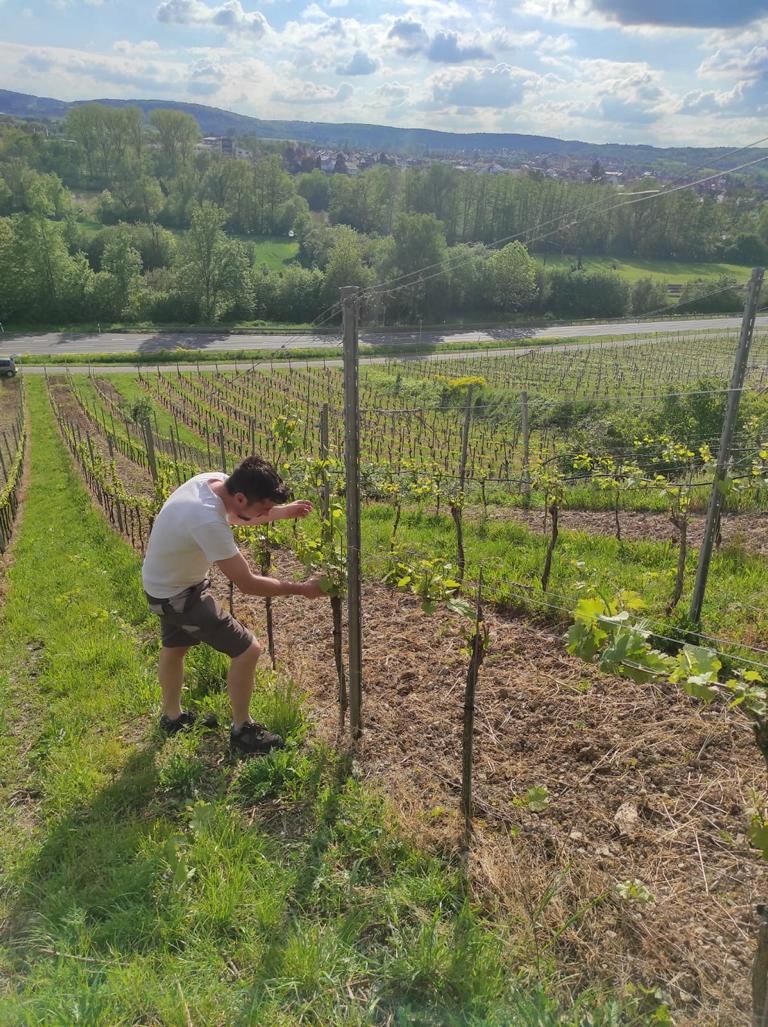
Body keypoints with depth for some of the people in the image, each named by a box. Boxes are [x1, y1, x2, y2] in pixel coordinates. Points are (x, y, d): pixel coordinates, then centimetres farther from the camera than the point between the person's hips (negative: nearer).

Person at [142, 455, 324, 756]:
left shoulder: (215, 480, -16)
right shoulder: (208, 521, -41)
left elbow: (235, 516, 8)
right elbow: (247, 584, -32)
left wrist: (284, 511, -3)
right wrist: (300, 589, -22)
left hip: (167, 582, 10)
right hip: (176, 594, -10)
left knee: (174, 647, 30)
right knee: (247, 650, -6)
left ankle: (172, 717, 55)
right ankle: (242, 731, 15)